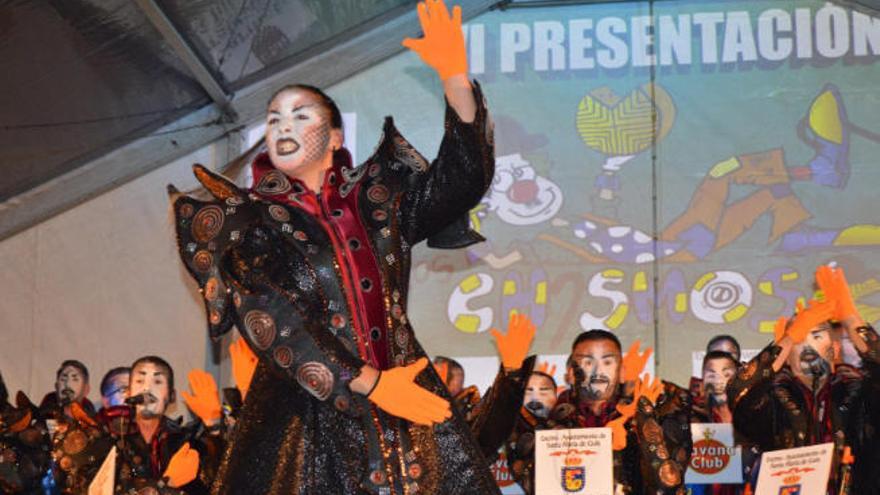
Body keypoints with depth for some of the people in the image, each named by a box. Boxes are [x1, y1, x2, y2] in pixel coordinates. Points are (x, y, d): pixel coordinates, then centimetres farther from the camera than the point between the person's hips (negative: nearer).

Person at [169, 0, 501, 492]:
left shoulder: (376, 199, 11)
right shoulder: (246, 220, 3)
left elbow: (462, 179, -1)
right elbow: (273, 319, -9)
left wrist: (455, 77, -13)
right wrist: (369, 384, -16)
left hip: (406, 400, 2)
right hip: (305, 417, -2)